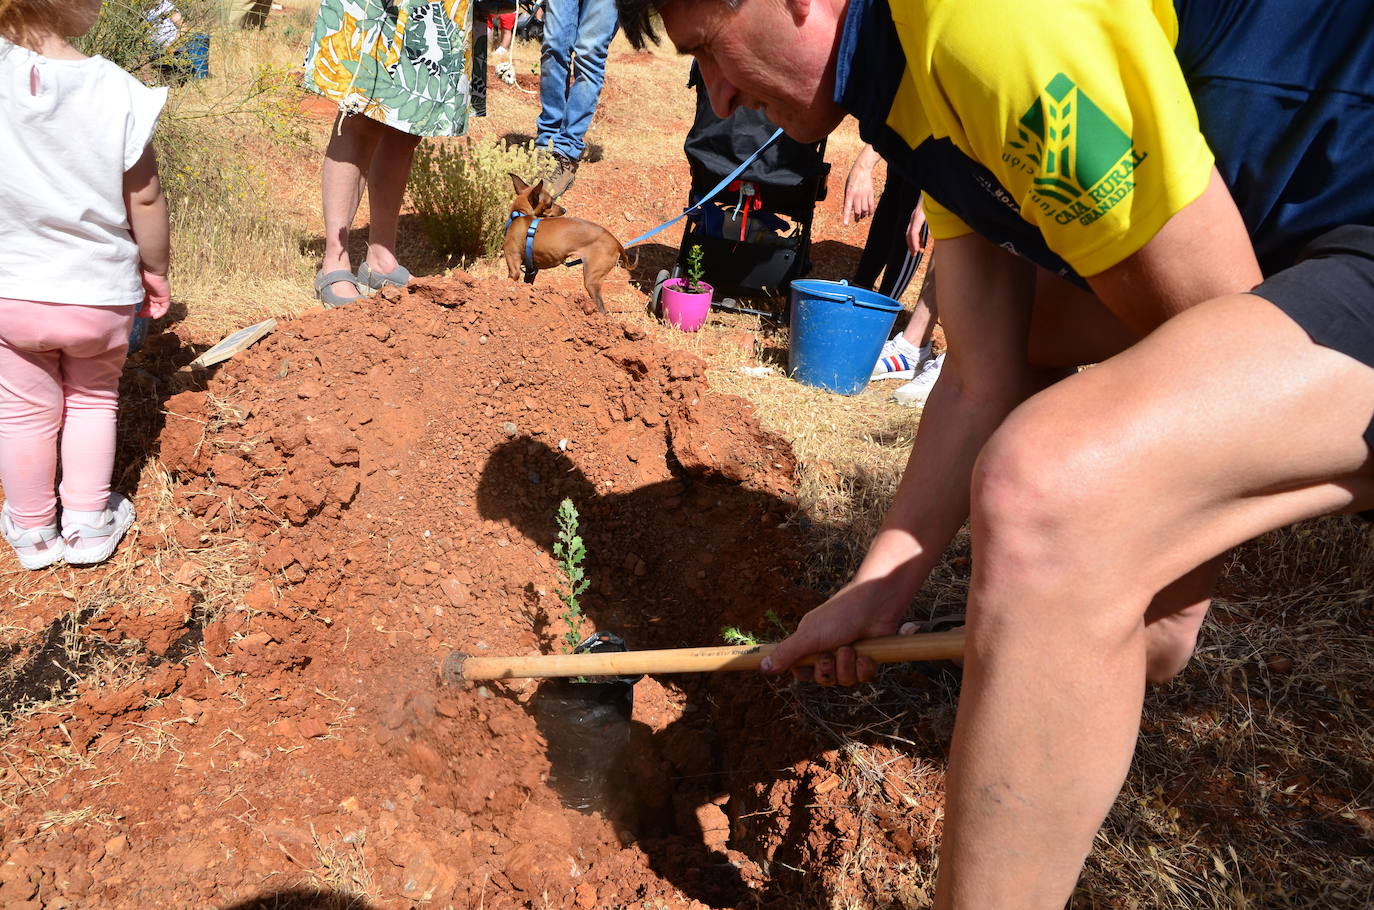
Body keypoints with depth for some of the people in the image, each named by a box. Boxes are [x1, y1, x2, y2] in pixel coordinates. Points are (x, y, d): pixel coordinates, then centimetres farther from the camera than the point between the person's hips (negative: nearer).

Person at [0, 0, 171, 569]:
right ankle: (88, 524, 27)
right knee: (92, 400, 21)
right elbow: (144, 199, -9)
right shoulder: (119, 92, -18)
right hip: (100, 292, -1)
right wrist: (155, 269, 2)